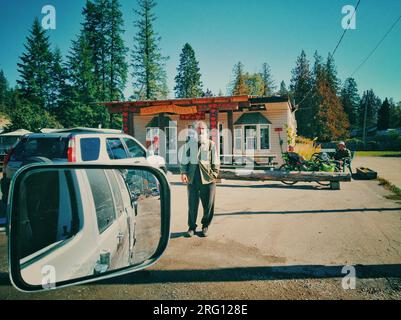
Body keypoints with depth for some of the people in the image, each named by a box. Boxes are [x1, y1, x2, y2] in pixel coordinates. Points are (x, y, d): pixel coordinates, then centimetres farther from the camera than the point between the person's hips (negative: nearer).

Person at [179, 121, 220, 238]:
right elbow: (184, 160, 8)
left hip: (207, 176, 0)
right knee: (192, 203, 5)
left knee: (208, 204, 4)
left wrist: (214, 175, -1)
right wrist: (183, 173, -4)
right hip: (192, 176, 0)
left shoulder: (211, 144, 8)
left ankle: (205, 226, 22)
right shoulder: (188, 143, 9)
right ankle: (192, 226, 19)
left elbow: (215, 162, 8)